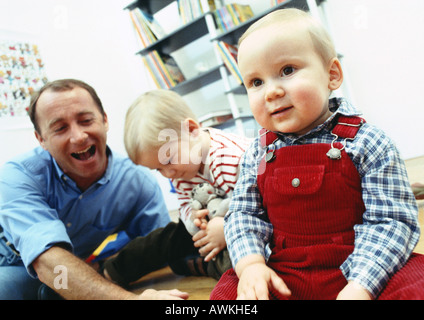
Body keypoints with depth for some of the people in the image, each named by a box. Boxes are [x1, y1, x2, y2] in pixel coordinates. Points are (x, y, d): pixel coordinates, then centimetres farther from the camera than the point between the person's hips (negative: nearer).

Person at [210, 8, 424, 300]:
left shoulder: (366, 144, -10)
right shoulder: (257, 155, 1)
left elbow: (391, 221, -13)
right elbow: (243, 214, 2)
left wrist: (360, 287, -23)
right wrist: (251, 264, -16)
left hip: (355, 274, -2)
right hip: (283, 277, 3)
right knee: (227, 291, -16)